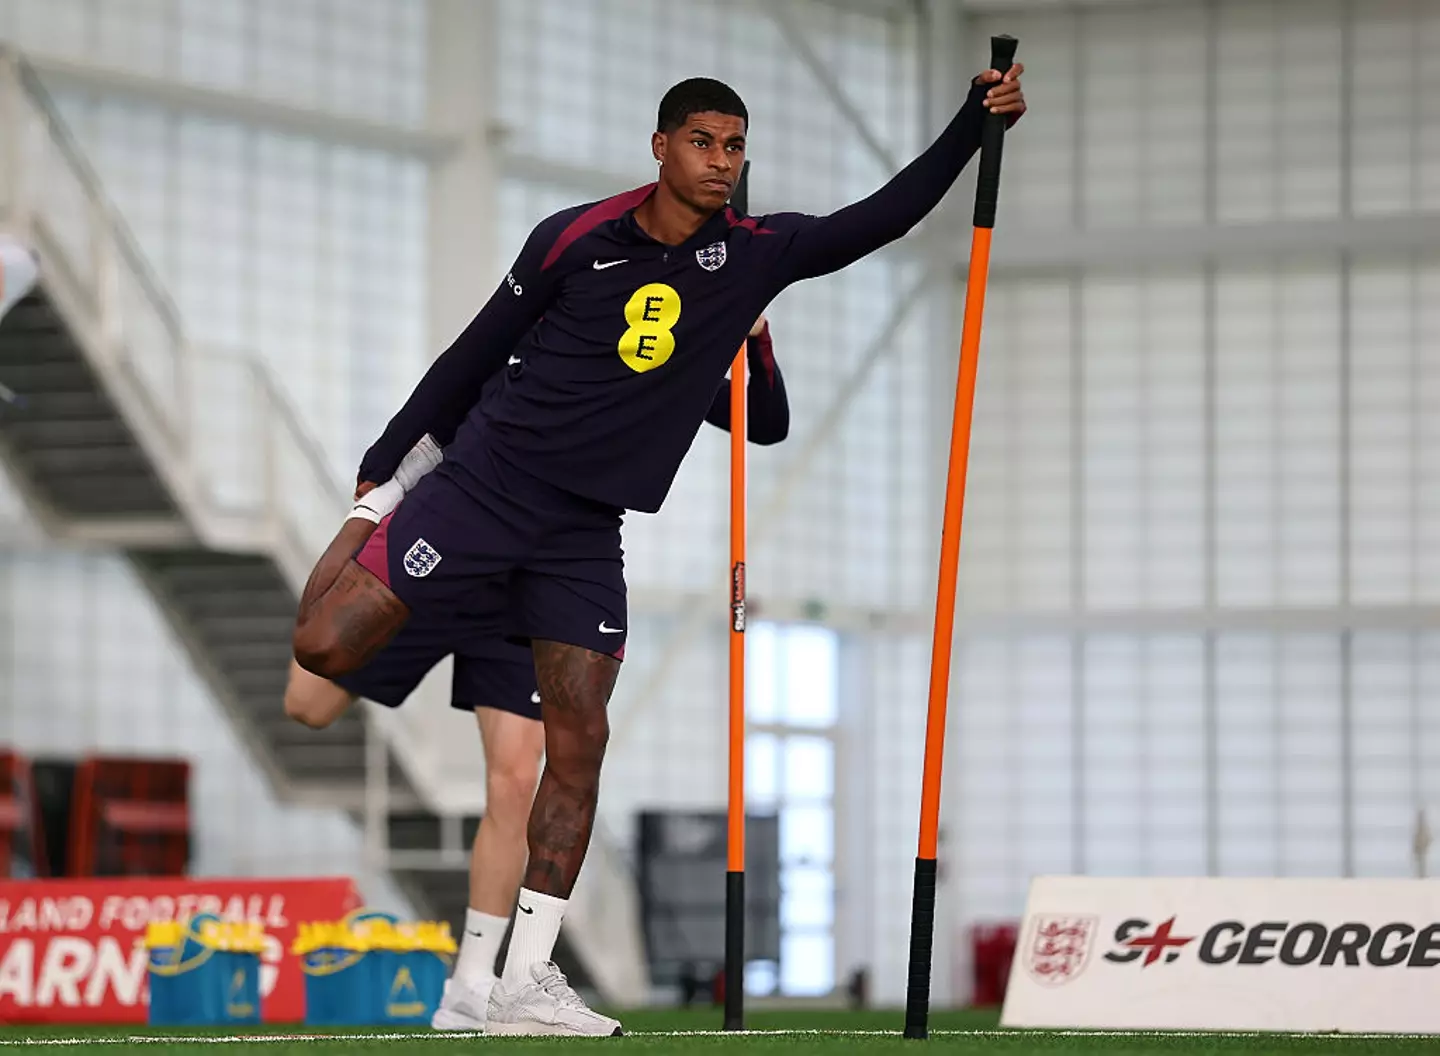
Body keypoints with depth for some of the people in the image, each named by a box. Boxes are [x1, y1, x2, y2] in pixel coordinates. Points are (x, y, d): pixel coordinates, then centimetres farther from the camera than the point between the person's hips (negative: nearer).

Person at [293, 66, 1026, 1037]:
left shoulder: (756, 253, 3)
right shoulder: (576, 238, -6)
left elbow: (883, 218, 6)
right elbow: (477, 353, 3)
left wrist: (975, 126, -5)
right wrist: (384, 468, 7)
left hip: (587, 533, 3)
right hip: (490, 479, -3)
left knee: (579, 741, -6)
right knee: (323, 647, -12)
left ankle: (526, 982, -1)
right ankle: (354, 553, 27)